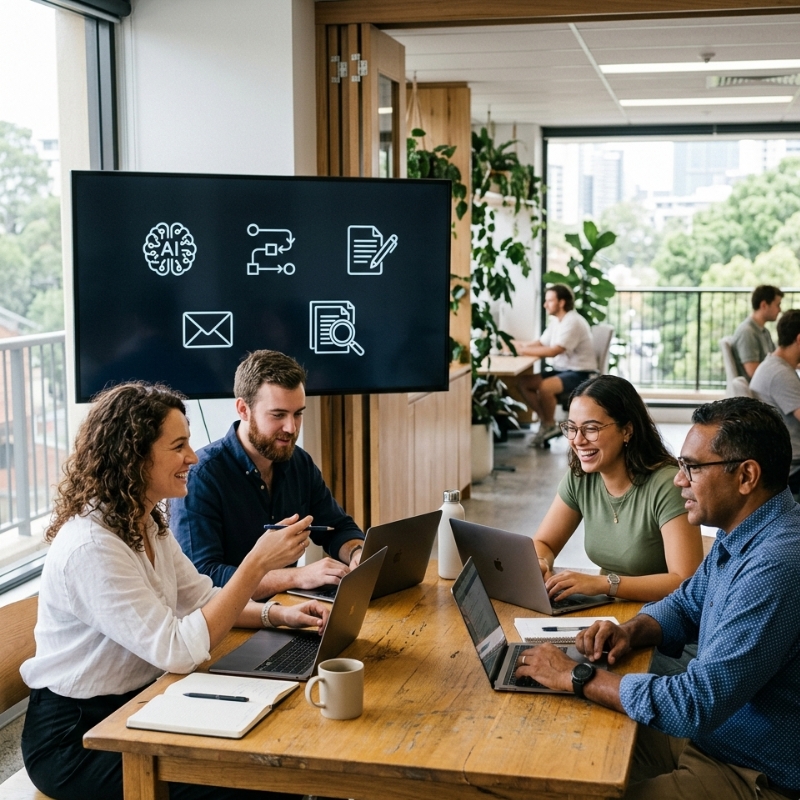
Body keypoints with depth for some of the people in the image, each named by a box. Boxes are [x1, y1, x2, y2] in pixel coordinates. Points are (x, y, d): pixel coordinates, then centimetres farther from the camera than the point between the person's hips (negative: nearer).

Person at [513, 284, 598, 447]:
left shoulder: (573, 322, -20)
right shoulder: (557, 321, 10)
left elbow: (553, 351, -29)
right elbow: (541, 343, 11)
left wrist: (524, 350, -24)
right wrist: (518, 345, -7)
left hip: (580, 374, -10)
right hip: (561, 369, 10)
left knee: (545, 387, -33)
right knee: (523, 382, -4)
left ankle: (550, 425, -8)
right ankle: (546, 422, 3)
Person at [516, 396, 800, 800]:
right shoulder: (737, 537, 4)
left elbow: (695, 704, -31)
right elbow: (684, 606, 19)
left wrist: (577, 676, -21)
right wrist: (630, 631, -3)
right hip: (710, 733, 9)